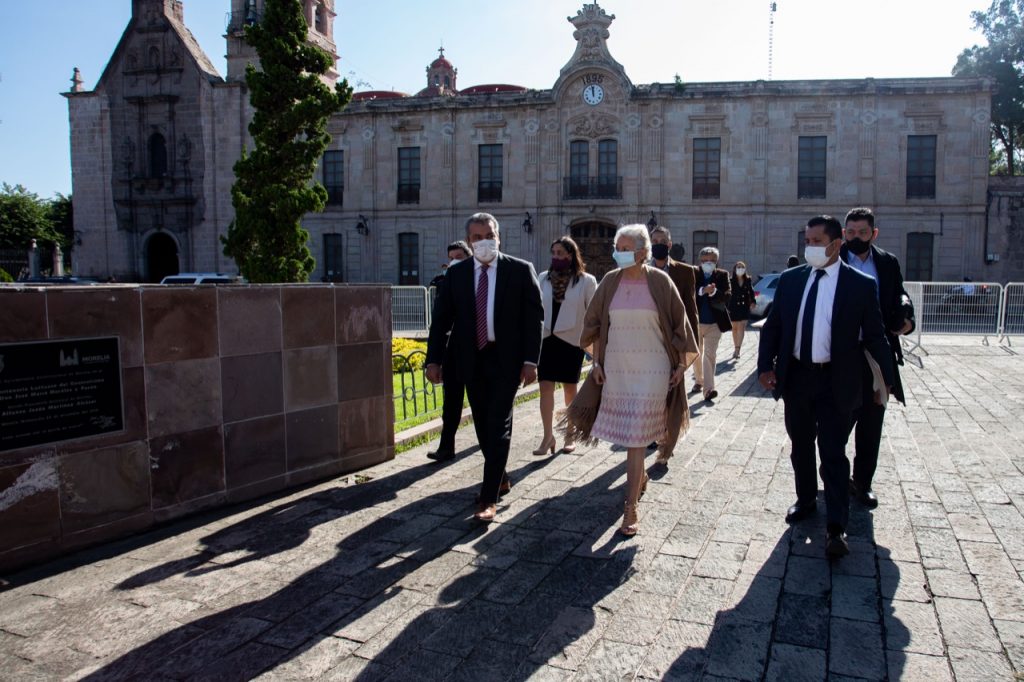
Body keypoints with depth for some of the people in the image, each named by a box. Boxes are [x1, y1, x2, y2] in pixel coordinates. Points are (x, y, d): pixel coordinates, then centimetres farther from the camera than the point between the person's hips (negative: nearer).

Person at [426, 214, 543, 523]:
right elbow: (441, 319, 5)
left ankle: (489, 498, -3)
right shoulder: (456, 273, 5)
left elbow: (535, 317, -4)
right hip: (471, 359, 4)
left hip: (506, 359, -4)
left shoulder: (520, 270, -3)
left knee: (498, 425, -5)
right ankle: (500, 478, 33)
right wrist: (433, 359, -3)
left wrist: (530, 360, -10)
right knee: (483, 425, 13)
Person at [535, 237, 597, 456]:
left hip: (571, 341, -2)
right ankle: (548, 436, -1)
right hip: (546, 339, 2)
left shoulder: (586, 281, -4)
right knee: (545, 386, -4)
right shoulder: (544, 278, 4)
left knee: (570, 389, 9)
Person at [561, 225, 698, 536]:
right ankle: (640, 475, 44)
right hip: (616, 368, 4)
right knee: (625, 431, 15)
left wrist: (681, 365, -2)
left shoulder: (660, 282, -6)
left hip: (651, 370, -3)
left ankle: (630, 508, 0)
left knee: (636, 437, -5)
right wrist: (596, 363, 3)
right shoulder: (611, 281, 2)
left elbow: (678, 323, 0)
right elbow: (595, 324, 7)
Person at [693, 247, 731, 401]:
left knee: (710, 355, -6)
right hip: (696, 321, 2)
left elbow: (727, 296, -10)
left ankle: (708, 388, -9)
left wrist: (713, 292, -27)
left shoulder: (722, 275, -1)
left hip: (714, 323, -1)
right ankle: (699, 381, 35)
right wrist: (702, 290, -28)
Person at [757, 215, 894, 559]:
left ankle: (836, 528, 3)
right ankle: (806, 500, 37)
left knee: (833, 453, -2)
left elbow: (874, 336, -2)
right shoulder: (790, 279, 4)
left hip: (835, 382, -4)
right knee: (801, 447, 17)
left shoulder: (861, 285, -5)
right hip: (795, 377, 4)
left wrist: (890, 377, -4)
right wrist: (766, 365, -4)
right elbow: (772, 326, 6)